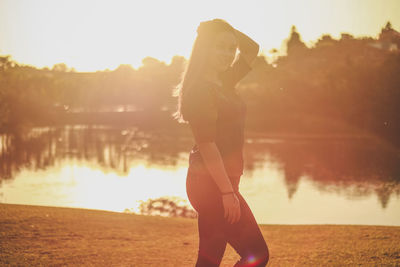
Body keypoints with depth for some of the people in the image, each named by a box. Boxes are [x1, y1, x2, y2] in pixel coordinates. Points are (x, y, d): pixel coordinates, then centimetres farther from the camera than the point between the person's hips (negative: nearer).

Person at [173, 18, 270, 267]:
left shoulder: (223, 82, 12)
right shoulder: (202, 89, -14)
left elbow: (252, 49, 23)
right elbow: (207, 144, -20)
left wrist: (229, 29, 7)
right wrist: (227, 191, -22)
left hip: (219, 182, 9)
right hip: (211, 183, -9)